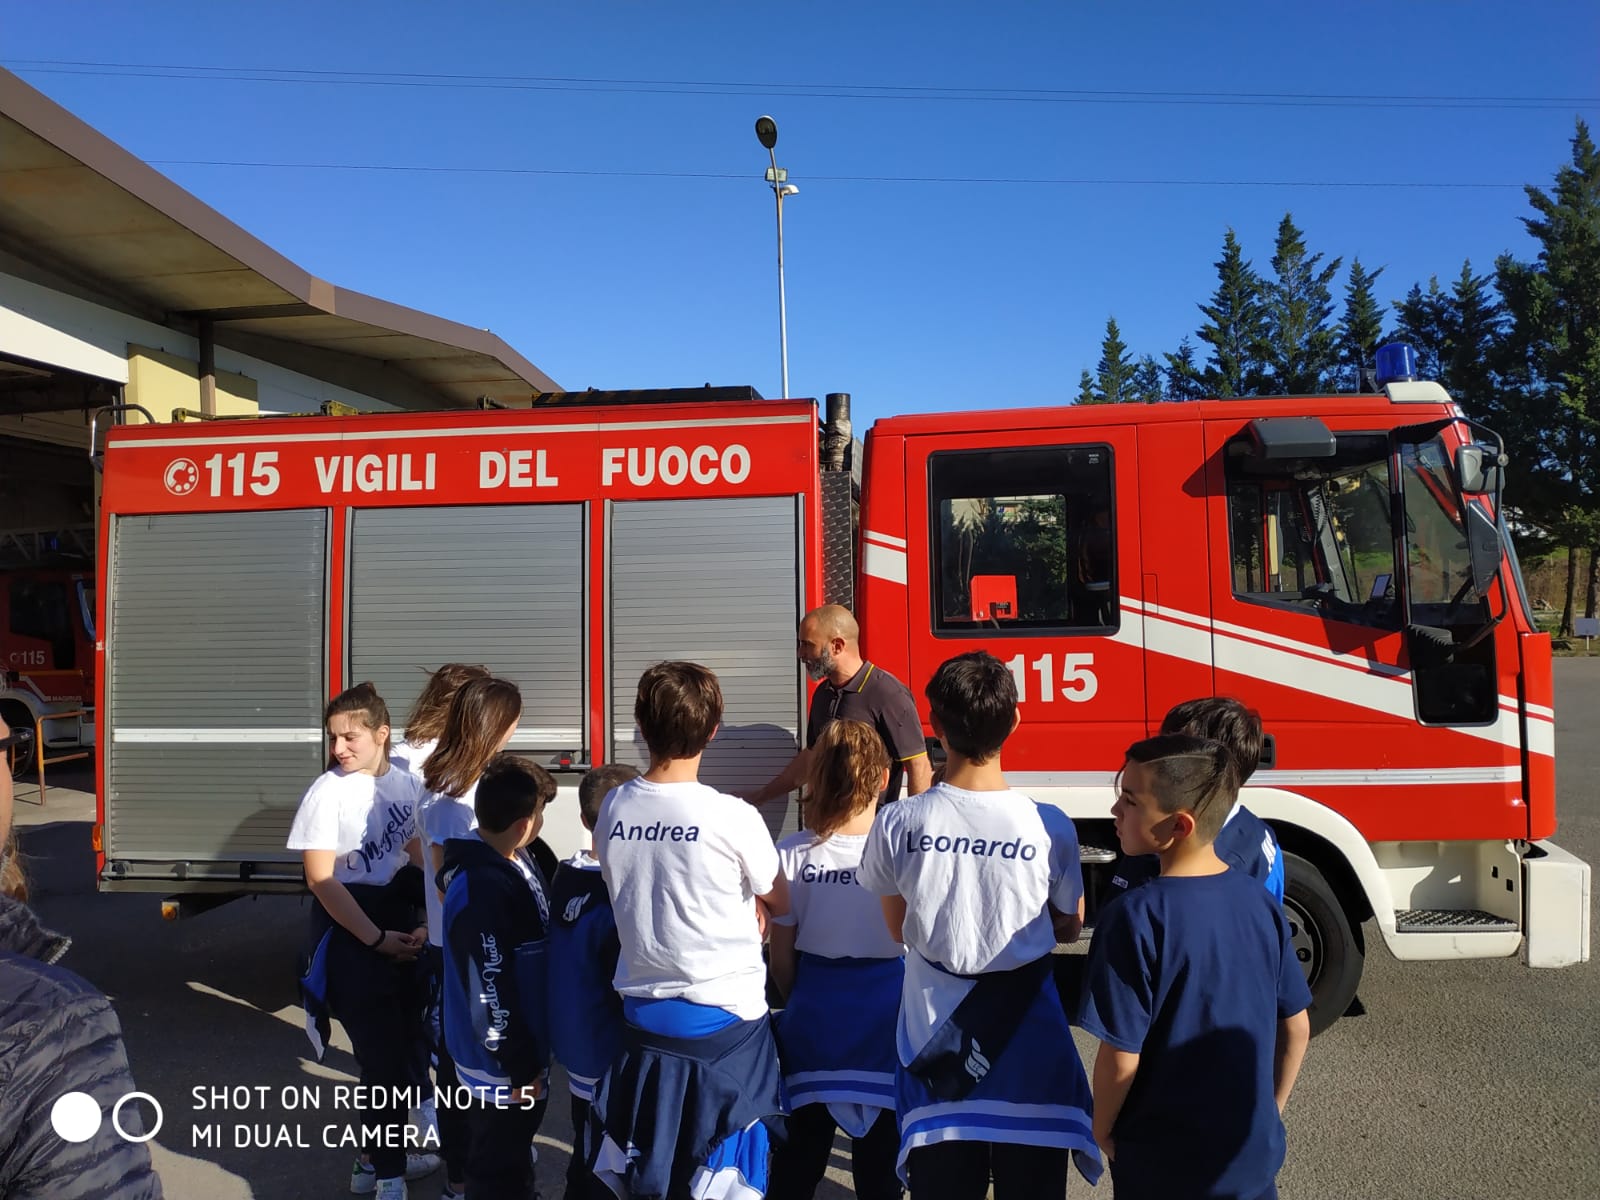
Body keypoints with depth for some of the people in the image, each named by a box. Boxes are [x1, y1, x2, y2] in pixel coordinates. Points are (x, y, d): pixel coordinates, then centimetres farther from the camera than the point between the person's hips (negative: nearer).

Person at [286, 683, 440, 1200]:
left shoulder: (406, 783, -1)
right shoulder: (328, 792, -15)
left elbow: (420, 858, 6)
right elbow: (321, 879, -16)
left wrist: (426, 923, -7)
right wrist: (377, 939, -17)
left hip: (401, 926, 5)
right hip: (349, 932, -5)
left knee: (404, 1048, 15)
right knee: (382, 1056, 0)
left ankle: (378, 1158, 34)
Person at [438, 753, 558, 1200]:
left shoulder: (518, 863, -1)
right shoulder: (481, 892, -31)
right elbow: (489, 992, -27)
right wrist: (521, 1067, -17)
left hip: (522, 1051, 9)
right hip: (501, 1065, -9)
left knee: (512, 1161, 28)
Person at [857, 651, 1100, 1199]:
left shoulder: (897, 823, -14)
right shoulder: (1050, 826, -16)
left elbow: (899, 929, 2)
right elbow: (1069, 928, 1)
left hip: (936, 1035, 1)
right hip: (1026, 1039, 0)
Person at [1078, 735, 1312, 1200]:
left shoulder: (1136, 918, -26)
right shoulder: (1259, 899, -8)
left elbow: (1121, 1057, -21)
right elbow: (1296, 1027, 2)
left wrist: (1102, 1130, -3)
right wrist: (1269, 1109, 16)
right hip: (1255, 1150, 5)